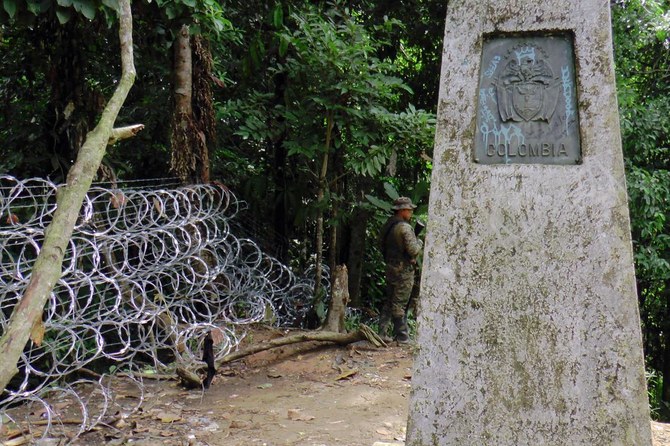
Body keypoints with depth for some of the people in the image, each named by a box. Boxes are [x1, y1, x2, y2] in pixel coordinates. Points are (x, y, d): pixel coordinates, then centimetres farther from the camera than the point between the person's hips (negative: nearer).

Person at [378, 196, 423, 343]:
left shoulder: (387, 225, 9)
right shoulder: (404, 228, -18)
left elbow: (382, 245, 16)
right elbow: (414, 250, -21)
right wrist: (419, 242, -2)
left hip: (390, 268, 8)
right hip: (403, 270, -8)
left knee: (389, 302, 14)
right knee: (400, 304, -3)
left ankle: (382, 333, 16)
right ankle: (401, 336, 3)